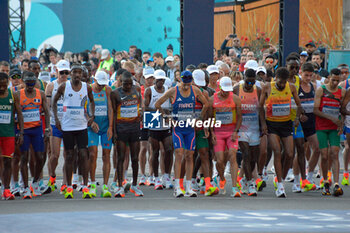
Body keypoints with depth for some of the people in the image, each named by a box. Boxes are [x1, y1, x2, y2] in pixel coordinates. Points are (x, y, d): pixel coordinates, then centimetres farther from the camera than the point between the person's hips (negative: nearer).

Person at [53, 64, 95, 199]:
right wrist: (56, 119, 1)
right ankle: (69, 187, 11)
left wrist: (92, 116, 5)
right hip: (67, 126, -1)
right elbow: (54, 101, 10)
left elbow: (92, 101, 19)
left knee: (83, 155, -5)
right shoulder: (64, 87, -2)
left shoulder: (87, 88, 1)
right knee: (69, 156, 3)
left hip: (82, 126, 1)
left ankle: (85, 187, -2)